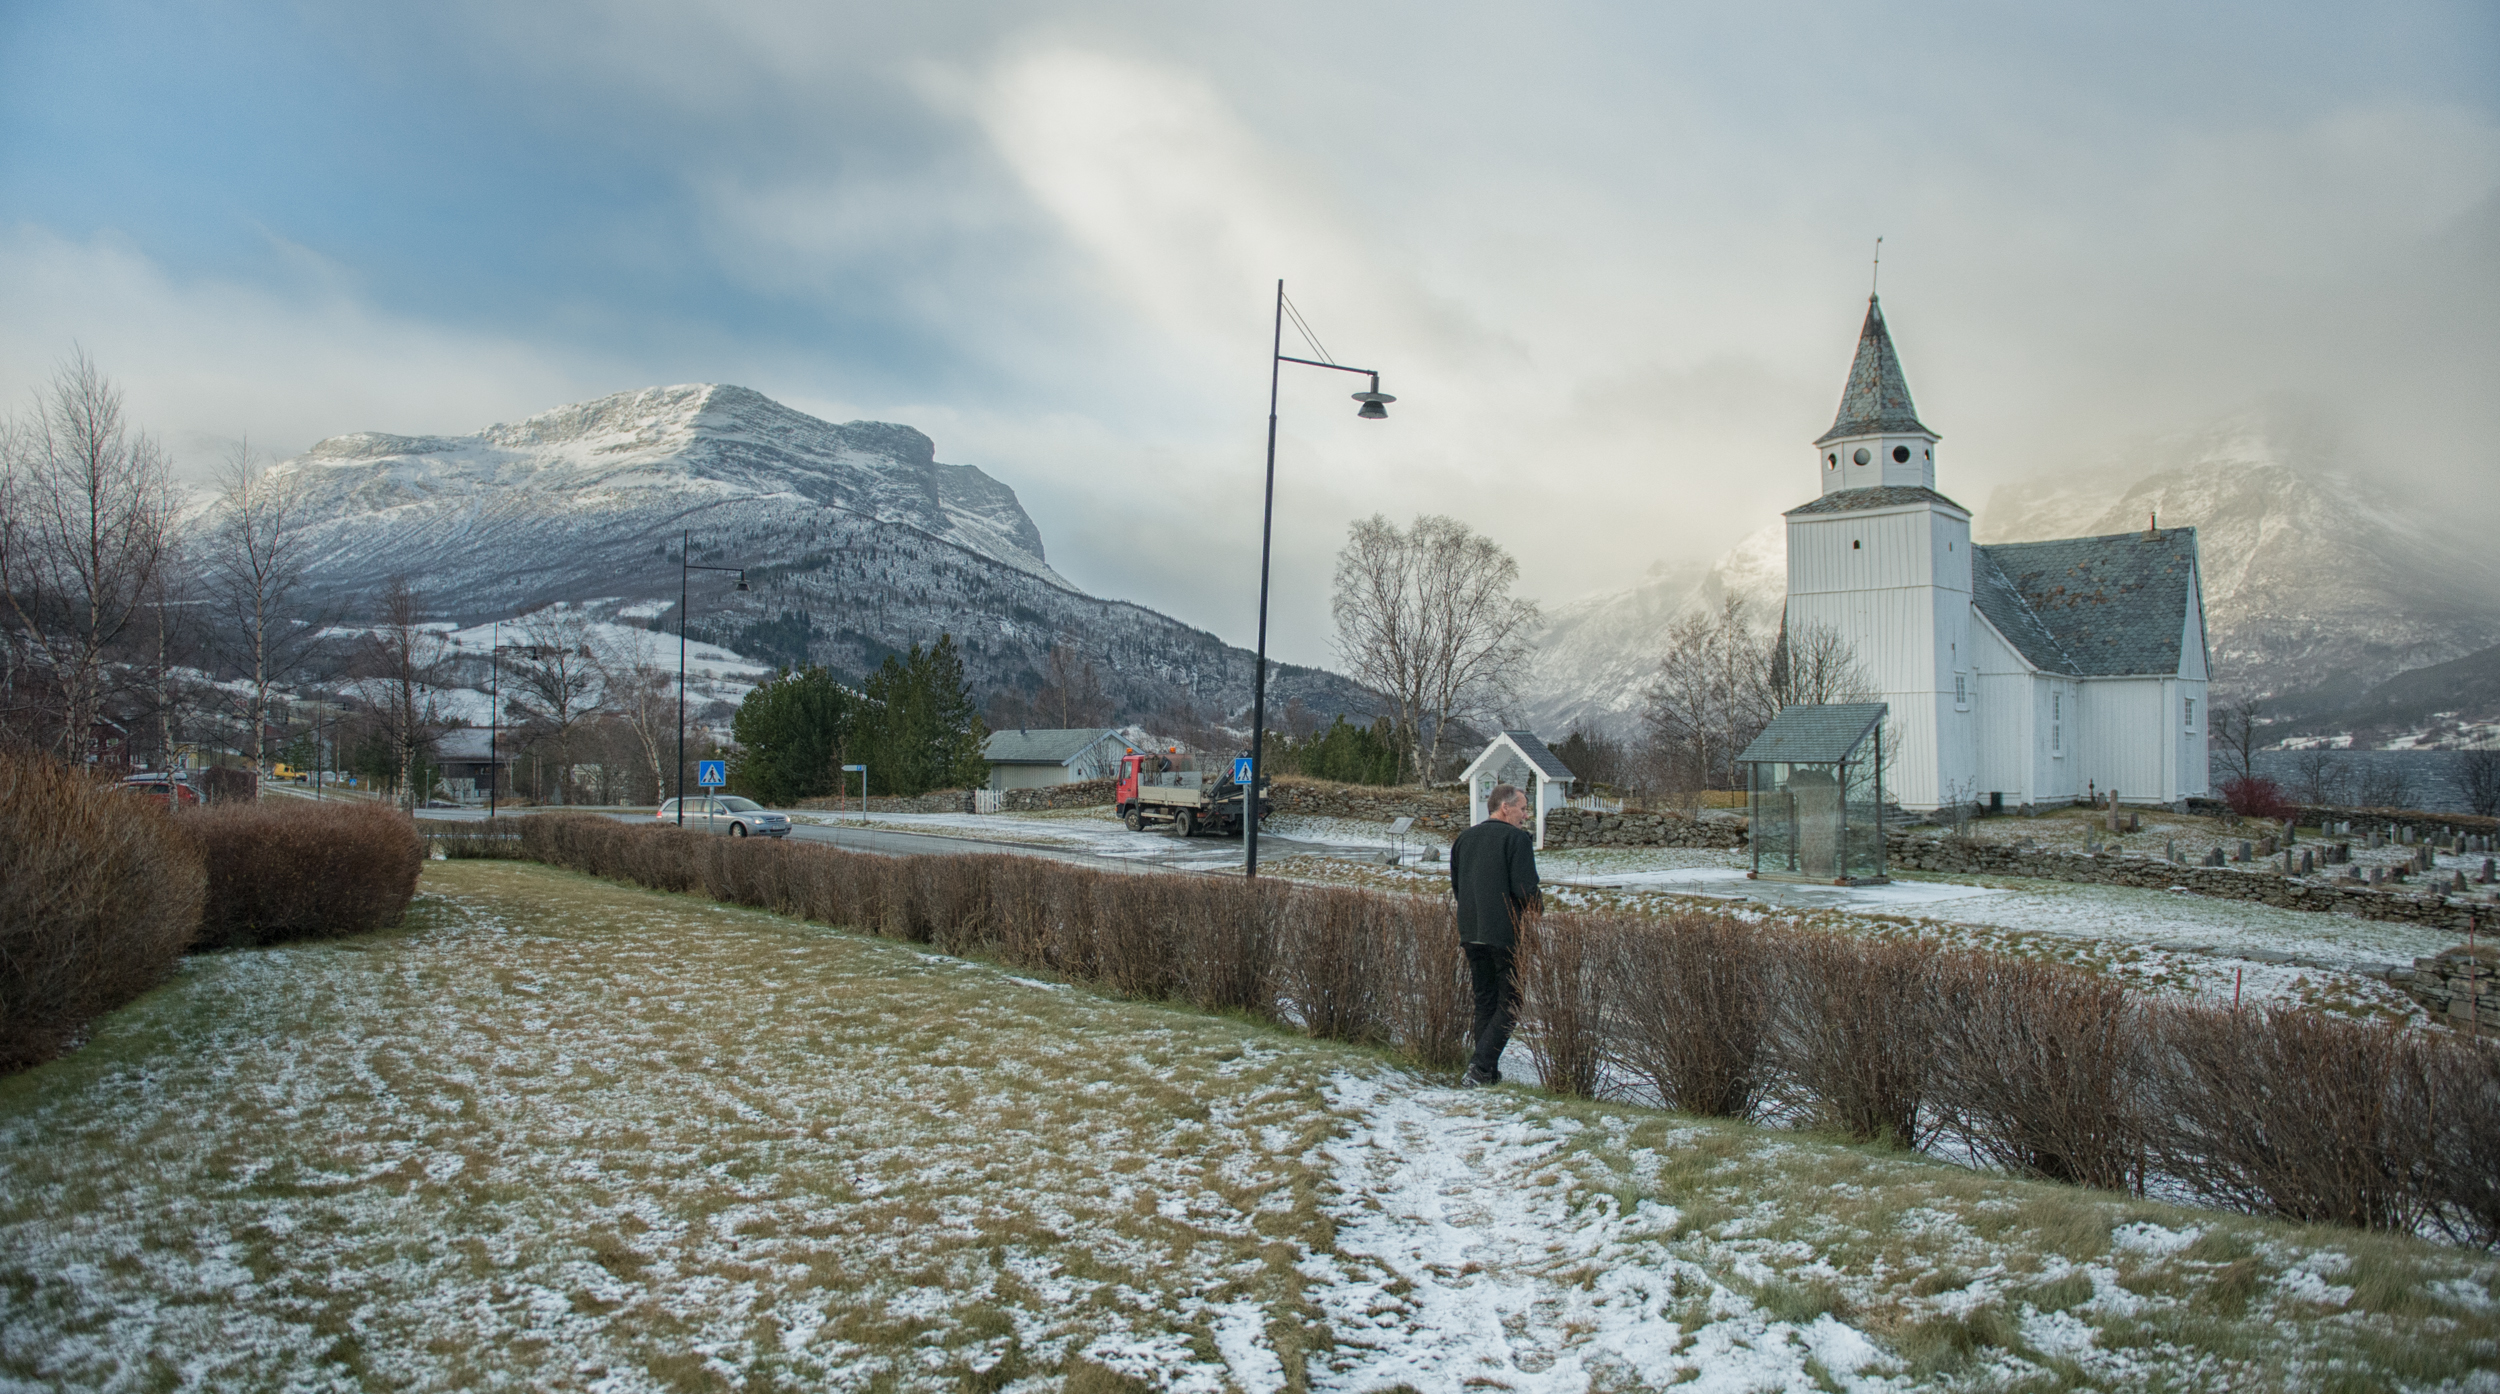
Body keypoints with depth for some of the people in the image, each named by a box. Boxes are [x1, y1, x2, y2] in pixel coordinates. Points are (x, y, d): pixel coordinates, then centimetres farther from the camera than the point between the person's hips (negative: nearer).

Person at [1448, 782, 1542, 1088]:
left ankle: (1488, 1072, 17)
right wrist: (1538, 908, 2)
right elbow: (1525, 888, -16)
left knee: (1484, 1002, 15)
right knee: (1509, 1003, 2)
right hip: (1506, 933, -6)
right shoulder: (1517, 838, -9)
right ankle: (1481, 1066, -10)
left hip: (1471, 932, 7)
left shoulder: (1464, 838, 13)